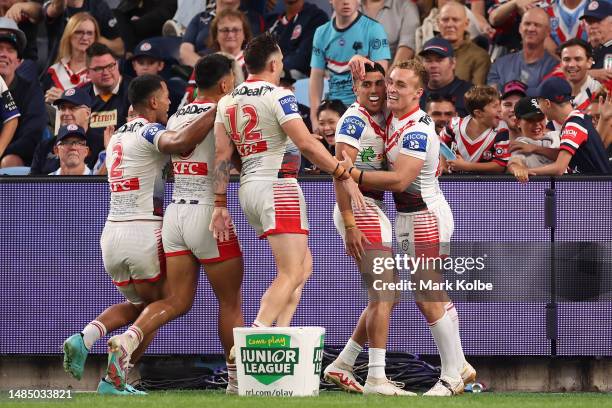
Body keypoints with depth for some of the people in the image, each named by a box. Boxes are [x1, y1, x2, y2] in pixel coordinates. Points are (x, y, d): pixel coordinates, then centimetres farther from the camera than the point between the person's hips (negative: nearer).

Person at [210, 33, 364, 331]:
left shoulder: (227, 102, 13)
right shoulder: (278, 96, -8)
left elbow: (222, 156, 10)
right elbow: (306, 144, -16)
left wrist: (220, 205, 10)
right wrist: (344, 175, -10)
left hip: (248, 189, 8)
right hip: (277, 187, -8)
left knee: (303, 264, 18)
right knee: (290, 274, -12)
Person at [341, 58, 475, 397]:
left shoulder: (417, 130, -22)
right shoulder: (394, 119, 6)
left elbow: (400, 179, -28)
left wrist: (352, 174, -24)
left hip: (425, 217, -10)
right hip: (408, 216, 10)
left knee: (430, 301, -8)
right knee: (432, 298, 14)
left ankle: (452, 377, -1)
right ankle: (460, 366, 23)